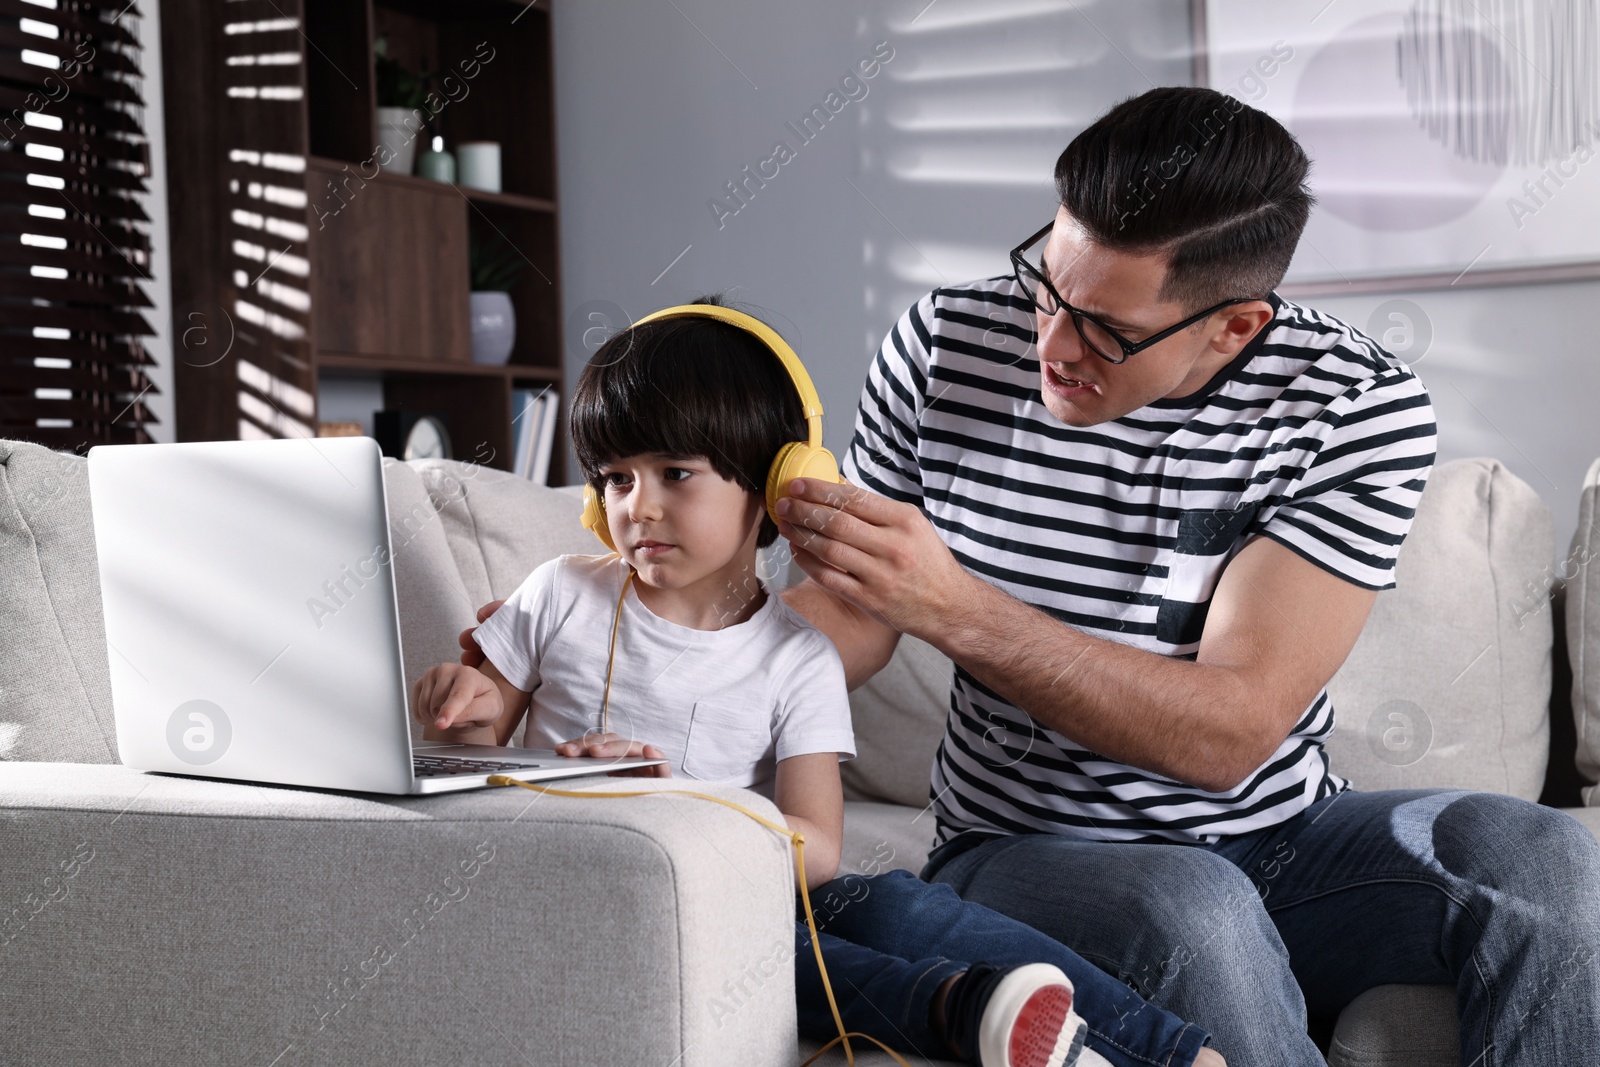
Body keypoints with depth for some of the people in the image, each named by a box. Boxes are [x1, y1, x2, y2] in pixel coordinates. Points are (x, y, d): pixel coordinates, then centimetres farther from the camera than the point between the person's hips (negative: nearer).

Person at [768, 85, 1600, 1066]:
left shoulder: (1360, 407, -13)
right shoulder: (944, 347, -7)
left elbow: (1230, 734, -21)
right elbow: (850, 622, 4)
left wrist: (952, 607, -30)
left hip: (1281, 845, 1)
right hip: (1028, 861, 0)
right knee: (1193, 911, -35)